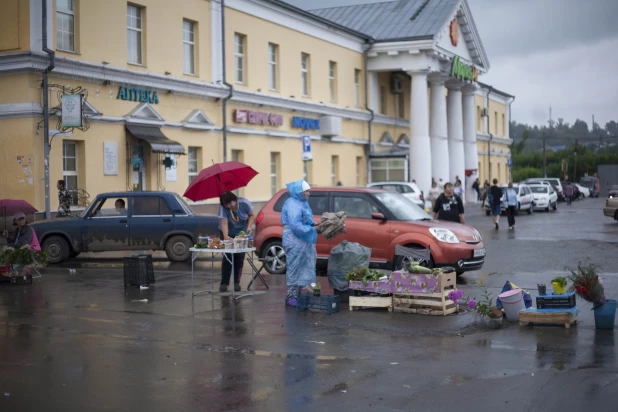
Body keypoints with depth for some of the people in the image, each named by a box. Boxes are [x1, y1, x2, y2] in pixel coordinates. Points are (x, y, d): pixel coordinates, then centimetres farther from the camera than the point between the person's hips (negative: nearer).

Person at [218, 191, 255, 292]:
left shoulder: (244, 203, -20)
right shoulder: (223, 208, -25)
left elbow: (252, 215, -5)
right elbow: (224, 223, -33)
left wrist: (249, 227, -21)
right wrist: (226, 236, -49)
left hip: (241, 233, 2)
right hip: (228, 234, -2)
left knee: (240, 257, -3)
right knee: (227, 257, -9)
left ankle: (236, 283, 3)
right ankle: (224, 283, -6)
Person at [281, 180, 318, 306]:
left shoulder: (302, 203, 14)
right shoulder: (293, 205, -18)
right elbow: (296, 226, -25)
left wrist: (315, 225, 1)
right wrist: (313, 229, -20)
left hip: (303, 241, 10)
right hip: (295, 241, -10)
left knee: (303, 269, 14)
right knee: (295, 269, -5)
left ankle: (297, 295, 22)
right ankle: (291, 297, 1)